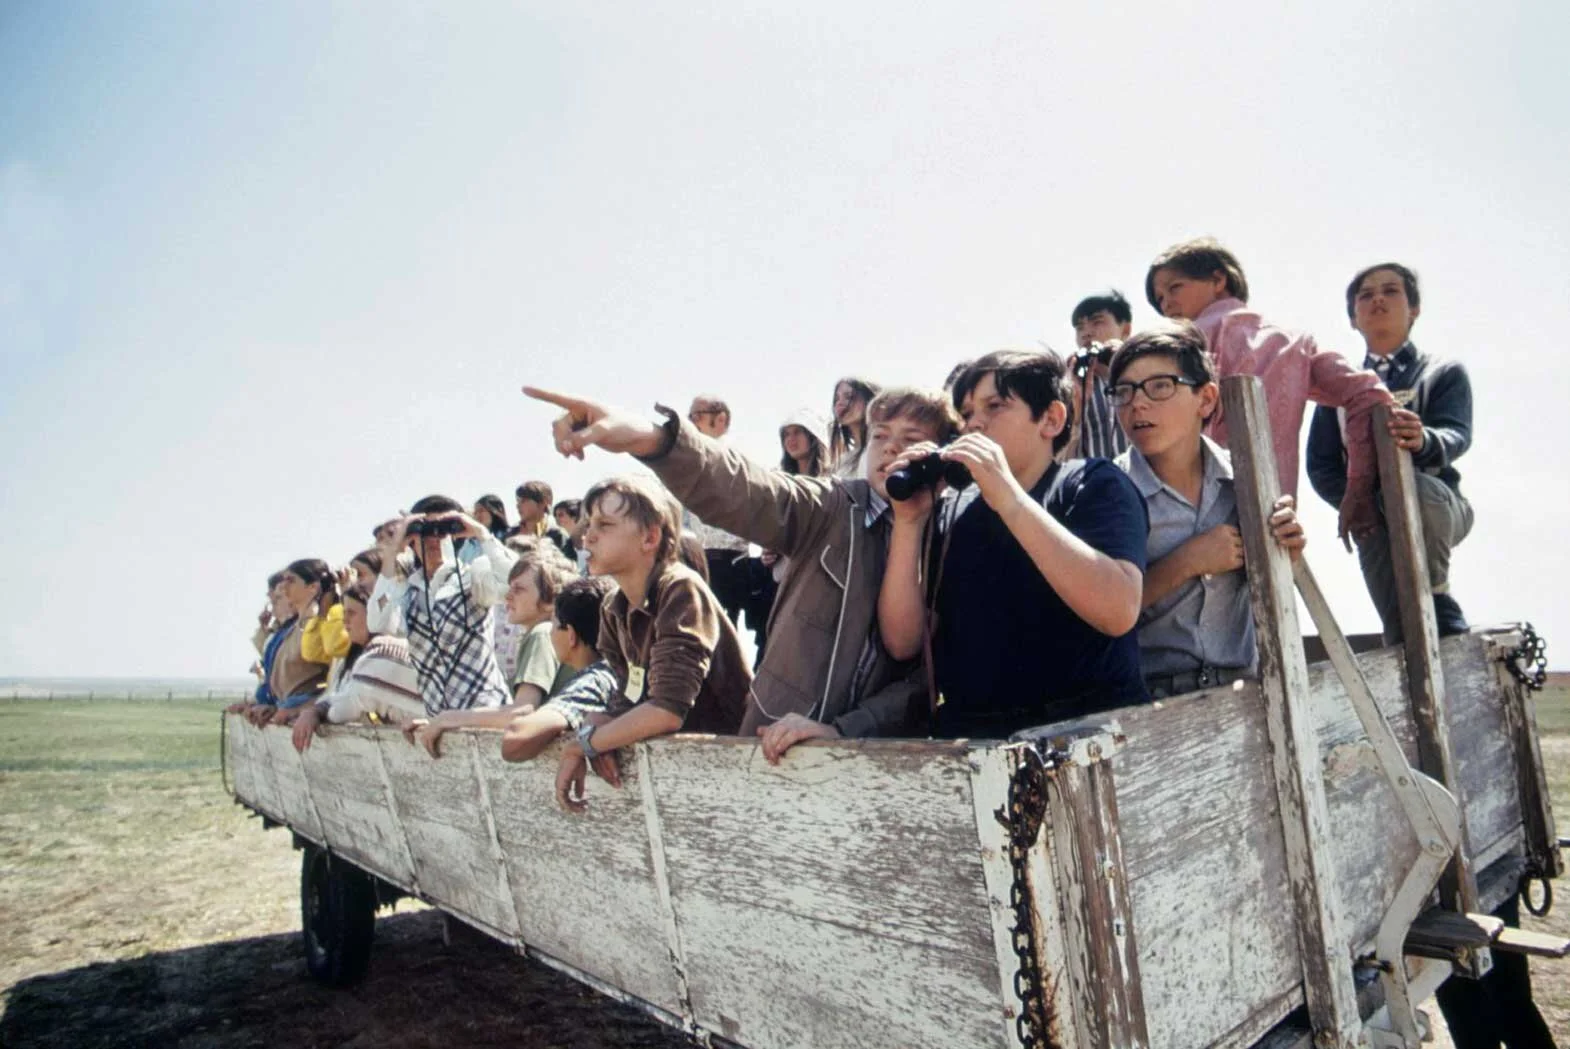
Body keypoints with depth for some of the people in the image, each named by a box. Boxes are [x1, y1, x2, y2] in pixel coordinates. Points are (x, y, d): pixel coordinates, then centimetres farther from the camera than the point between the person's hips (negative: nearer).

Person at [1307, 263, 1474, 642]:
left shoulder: (1445, 373, 9)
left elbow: (1456, 436, -12)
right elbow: (1321, 466, 6)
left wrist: (1424, 441, -37)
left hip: (1435, 508, -1)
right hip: (1373, 520, 2)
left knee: (1412, 485, -36)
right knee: (1403, 635, -17)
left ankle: (1438, 607, -17)